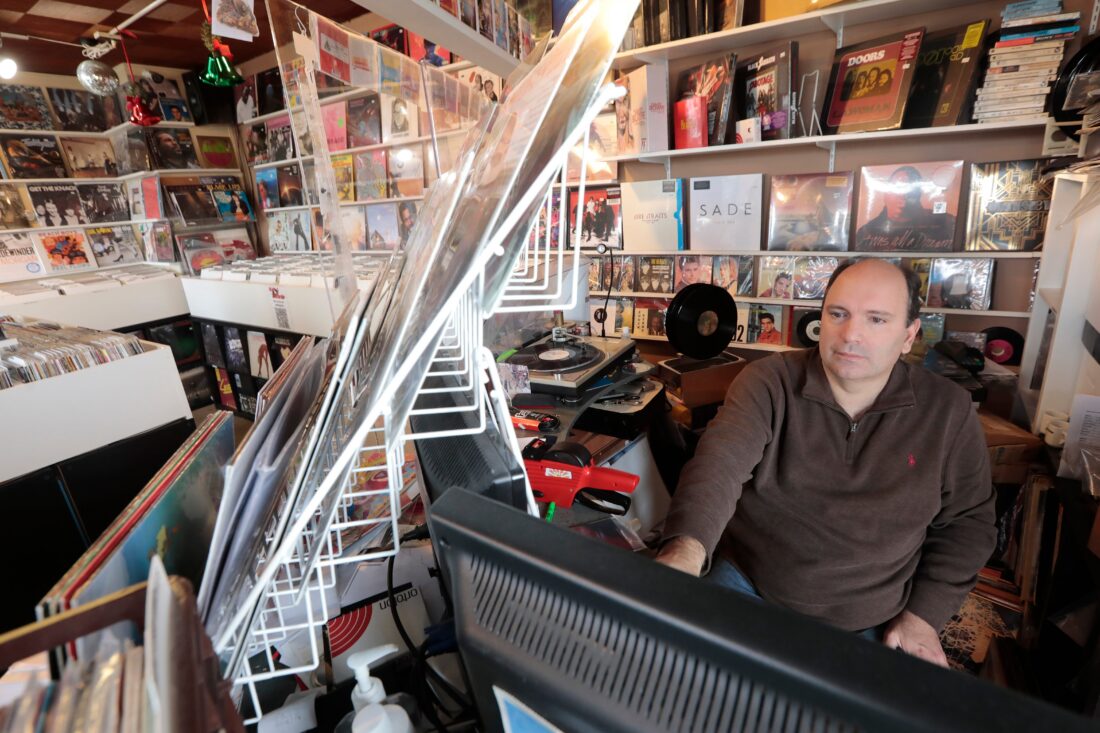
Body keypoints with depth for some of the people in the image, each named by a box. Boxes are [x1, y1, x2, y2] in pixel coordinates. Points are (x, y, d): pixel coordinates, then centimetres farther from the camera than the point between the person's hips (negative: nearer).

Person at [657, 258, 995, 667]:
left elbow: (966, 521, 5)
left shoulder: (947, 411, -4)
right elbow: (720, 461, -29)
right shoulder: (769, 382, -14)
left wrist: (924, 618, -2)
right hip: (747, 586, -2)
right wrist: (686, 550, -47)